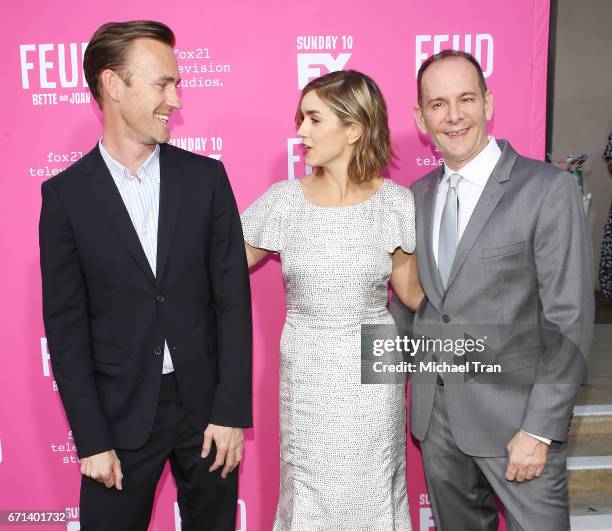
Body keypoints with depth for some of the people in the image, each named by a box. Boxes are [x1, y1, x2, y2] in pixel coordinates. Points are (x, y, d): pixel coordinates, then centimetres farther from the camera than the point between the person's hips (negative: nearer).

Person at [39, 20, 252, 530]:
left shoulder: (206, 177, -3)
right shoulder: (66, 194, -5)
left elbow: (233, 299, -4)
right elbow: (66, 325, -4)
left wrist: (232, 411, -7)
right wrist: (91, 440, -5)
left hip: (206, 402, 1)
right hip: (121, 412, -1)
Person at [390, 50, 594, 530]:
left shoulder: (548, 189, -11)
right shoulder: (417, 197, 6)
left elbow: (570, 322, -13)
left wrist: (540, 430, -15)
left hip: (513, 414, -5)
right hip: (433, 411, 5)